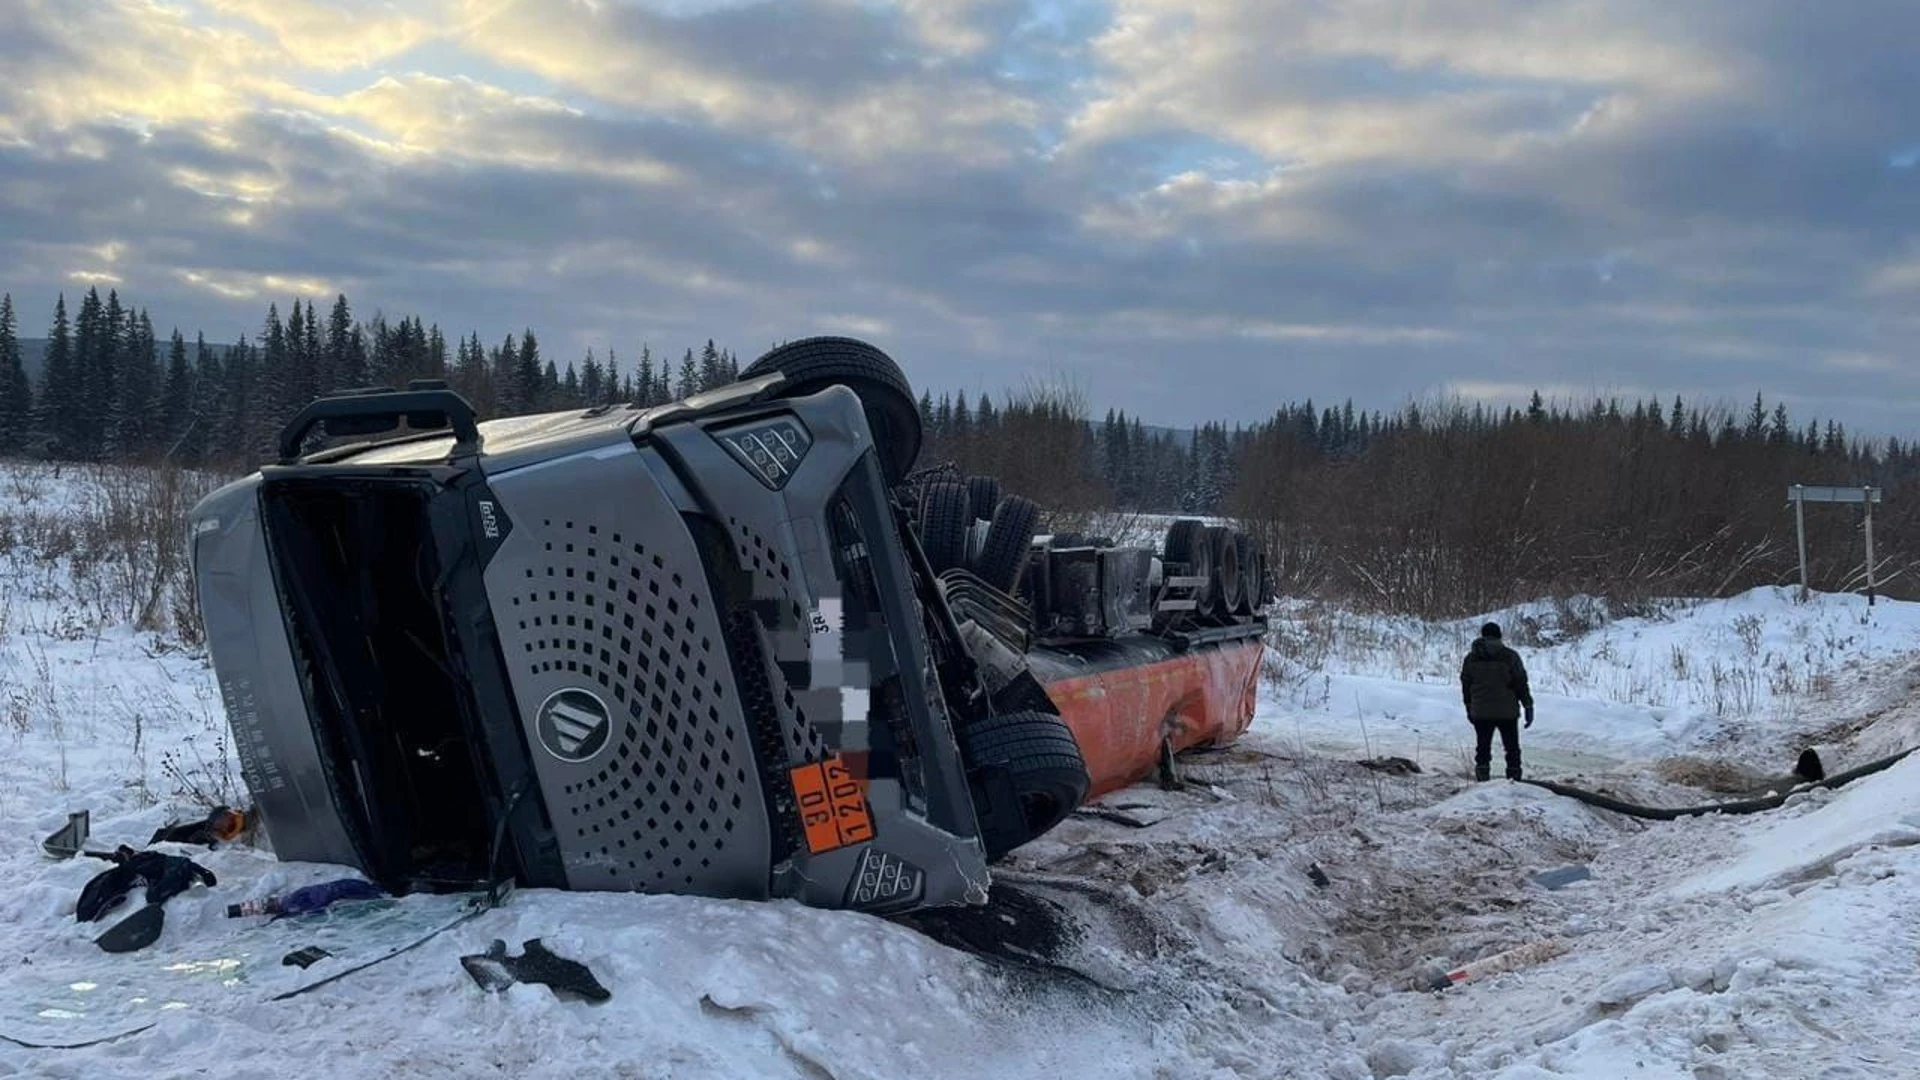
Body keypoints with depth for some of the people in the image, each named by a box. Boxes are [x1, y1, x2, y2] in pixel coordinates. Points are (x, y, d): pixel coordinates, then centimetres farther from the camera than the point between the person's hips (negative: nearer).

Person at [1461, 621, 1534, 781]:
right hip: (1507, 712, -2)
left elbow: (1465, 685, 9)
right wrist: (1528, 706, 2)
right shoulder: (1510, 656, -4)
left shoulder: (1471, 658, 4)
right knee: (1512, 749, 8)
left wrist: (1469, 708, 20)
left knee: (1483, 748, 9)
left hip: (1480, 713, 2)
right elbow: (1521, 683, -5)